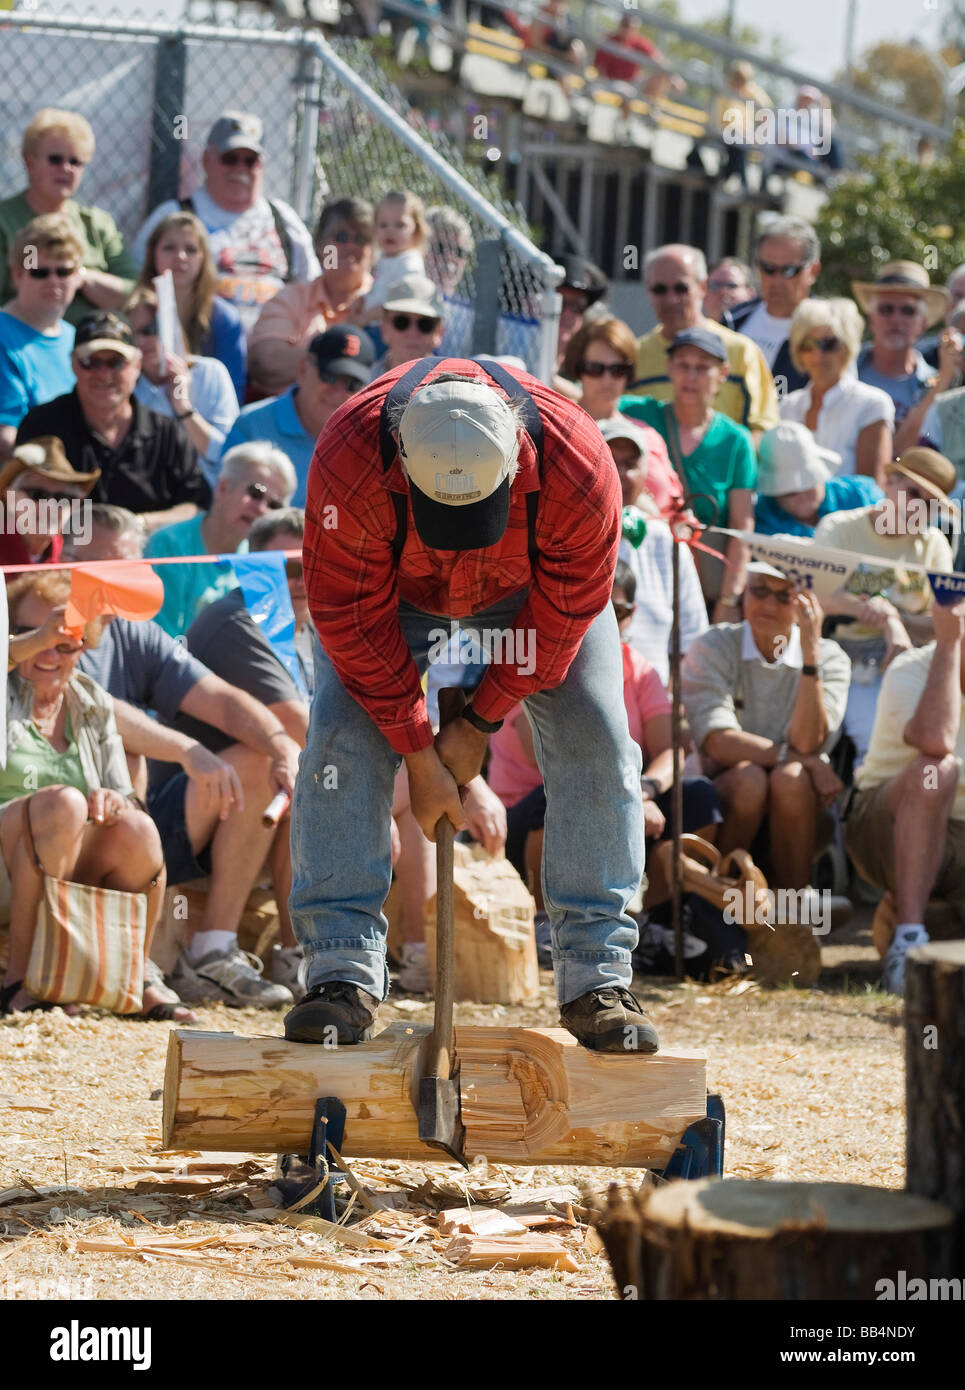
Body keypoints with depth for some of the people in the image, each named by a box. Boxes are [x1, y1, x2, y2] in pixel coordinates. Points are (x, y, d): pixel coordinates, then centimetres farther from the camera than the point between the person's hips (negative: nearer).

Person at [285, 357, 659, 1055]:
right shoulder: (350, 460, -41)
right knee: (341, 739, -18)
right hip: (395, 590, 0)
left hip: (529, 589, 0)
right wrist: (418, 753, -23)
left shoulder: (578, 463, -39)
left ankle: (598, 977, -6)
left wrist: (480, 723, -17)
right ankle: (344, 973, -14)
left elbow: (563, 612, -22)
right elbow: (353, 617, -27)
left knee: (596, 742, -13)